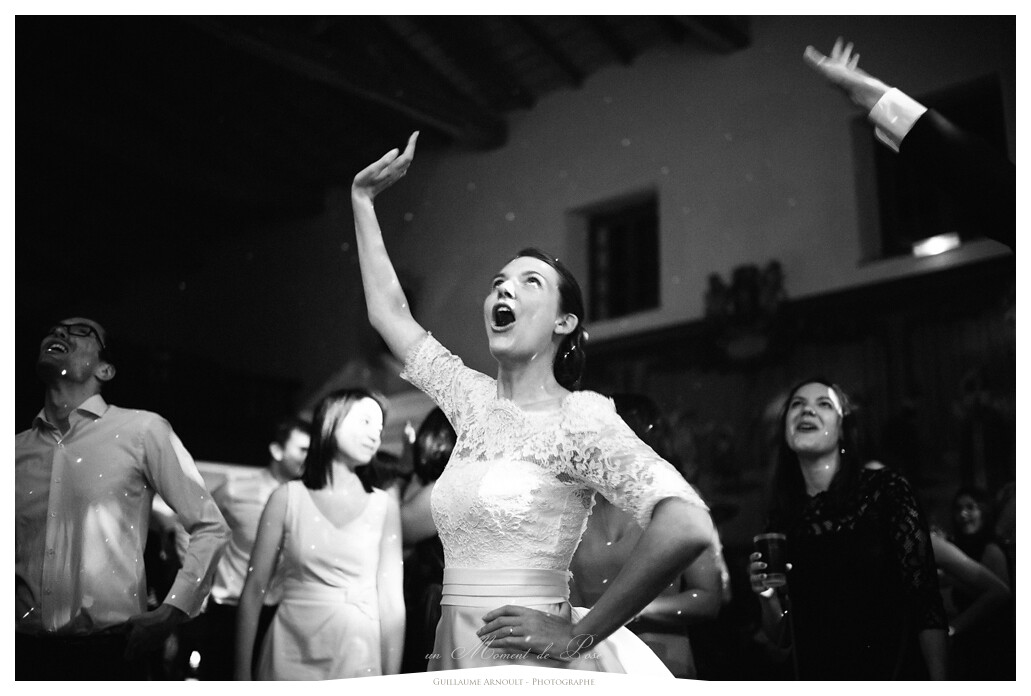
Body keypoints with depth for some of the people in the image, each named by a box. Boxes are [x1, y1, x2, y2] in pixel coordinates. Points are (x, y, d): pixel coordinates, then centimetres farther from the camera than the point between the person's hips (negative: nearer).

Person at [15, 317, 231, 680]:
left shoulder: (143, 430, -1)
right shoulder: (17, 448, 8)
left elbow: (211, 527, 1)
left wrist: (171, 612, -6)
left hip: (108, 650, -3)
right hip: (24, 651, 3)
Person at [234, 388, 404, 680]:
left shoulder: (384, 505, 0)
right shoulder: (287, 497, -1)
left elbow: (391, 601, -3)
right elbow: (254, 590, -2)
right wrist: (242, 674, -5)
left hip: (357, 658, 1)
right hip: (290, 656, 0)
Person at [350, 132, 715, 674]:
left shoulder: (578, 417, -13)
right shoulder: (476, 401, 7)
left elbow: (688, 527, -26)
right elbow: (388, 312, 14)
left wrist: (577, 637, -20)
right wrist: (364, 197, 15)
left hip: (534, 667, -7)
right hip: (455, 658, 7)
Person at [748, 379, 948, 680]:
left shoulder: (883, 489, -11)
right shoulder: (781, 518, -2)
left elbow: (926, 600, -11)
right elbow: (783, 637, 4)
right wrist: (768, 596, -14)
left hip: (898, 672, -3)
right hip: (819, 677, 3)